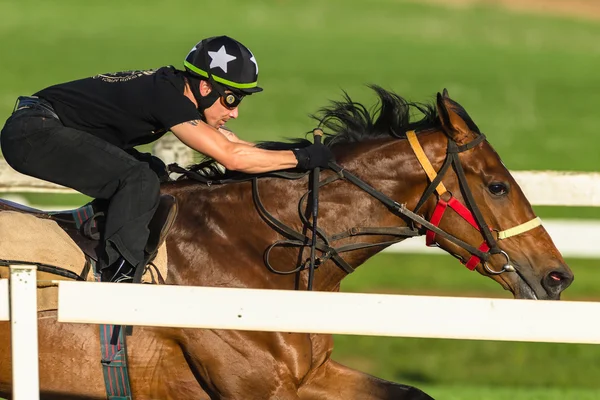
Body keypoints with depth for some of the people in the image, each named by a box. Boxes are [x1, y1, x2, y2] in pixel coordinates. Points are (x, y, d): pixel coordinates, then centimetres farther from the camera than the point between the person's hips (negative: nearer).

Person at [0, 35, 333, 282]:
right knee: (141, 181, -23)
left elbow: (232, 143, 16)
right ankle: (117, 274, -23)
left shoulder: (173, 89, 8)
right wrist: (301, 157, -16)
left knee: (154, 173, 17)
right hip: (34, 132, -11)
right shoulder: (168, 97, -21)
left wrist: (302, 155, 9)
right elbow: (232, 157, -24)